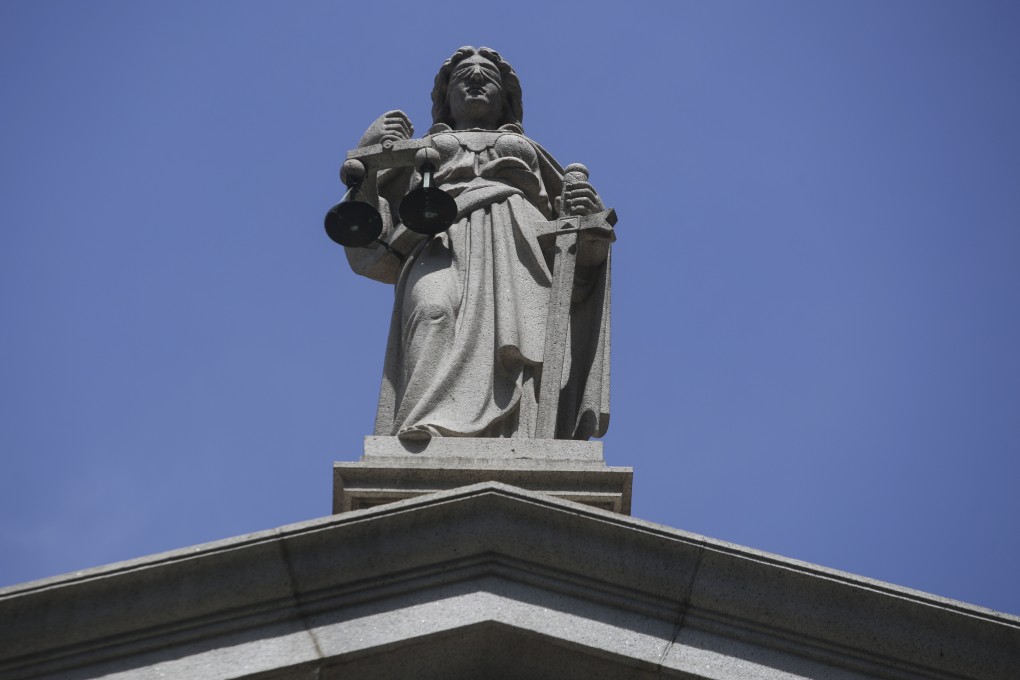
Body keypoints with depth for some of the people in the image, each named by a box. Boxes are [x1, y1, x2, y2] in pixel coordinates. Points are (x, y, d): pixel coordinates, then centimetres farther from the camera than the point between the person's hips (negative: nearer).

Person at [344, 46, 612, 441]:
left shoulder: (529, 152, 39)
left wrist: (587, 212, 2)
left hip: (522, 244, 1)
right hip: (442, 244, -1)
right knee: (434, 313, -37)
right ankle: (429, 438, -61)